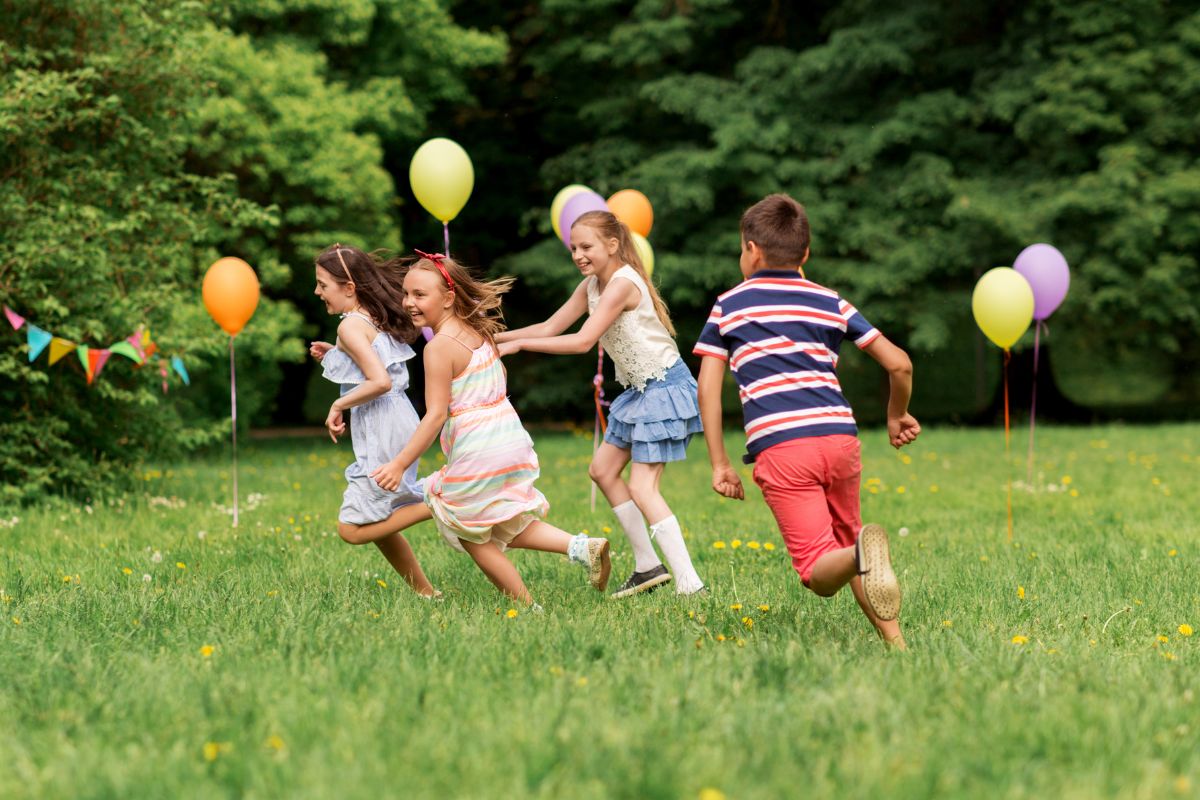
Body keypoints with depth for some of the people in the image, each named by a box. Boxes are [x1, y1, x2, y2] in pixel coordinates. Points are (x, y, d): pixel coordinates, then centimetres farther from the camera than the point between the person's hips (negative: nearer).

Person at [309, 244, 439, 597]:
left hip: (382, 433, -9)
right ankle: (426, 592, 18)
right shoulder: (378, 317, 13)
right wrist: (335, 355, 14)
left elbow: (380, 382, -24)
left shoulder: (351, 326, -14)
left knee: (352, 529, -7)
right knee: (377, 523, 17)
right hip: (396, 423, 10)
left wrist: (339, 405, -13)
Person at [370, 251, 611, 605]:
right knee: (506, 528, 22)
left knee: (472, 537, 9)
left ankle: (525, 606, 10)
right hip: (512, 437, 8)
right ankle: (580, 546, 6)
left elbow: (436, 415, -19)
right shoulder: (480, 332, 8)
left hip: (475, 452, -8)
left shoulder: (439, 347, -16)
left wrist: (400, 464, -16)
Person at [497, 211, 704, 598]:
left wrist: (518, 344, -24)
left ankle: (689, 584, -16)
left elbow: (583, 341, -27)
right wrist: (494, 338, 1)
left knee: (641, 487, -14)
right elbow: (550, 328, 11)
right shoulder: (591, 285, 7)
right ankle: (648, 566, 20)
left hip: (664, 388, -10)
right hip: (639, 390, 10)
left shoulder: (622, 284, -21)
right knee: (603, 470, 14)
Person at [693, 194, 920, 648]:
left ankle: (861, 554, -40)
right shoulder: (830, 303, 20)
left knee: (819, 572, -5)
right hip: (839, 436, 3)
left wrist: (719, 464, 11)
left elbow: (708, 389, 7)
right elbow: (899, 363, 15)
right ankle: (895, 642, 8)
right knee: (845, 539, 23)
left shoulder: (728, 306, 16)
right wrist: (897, 417, 33)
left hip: (779, 448, -3)